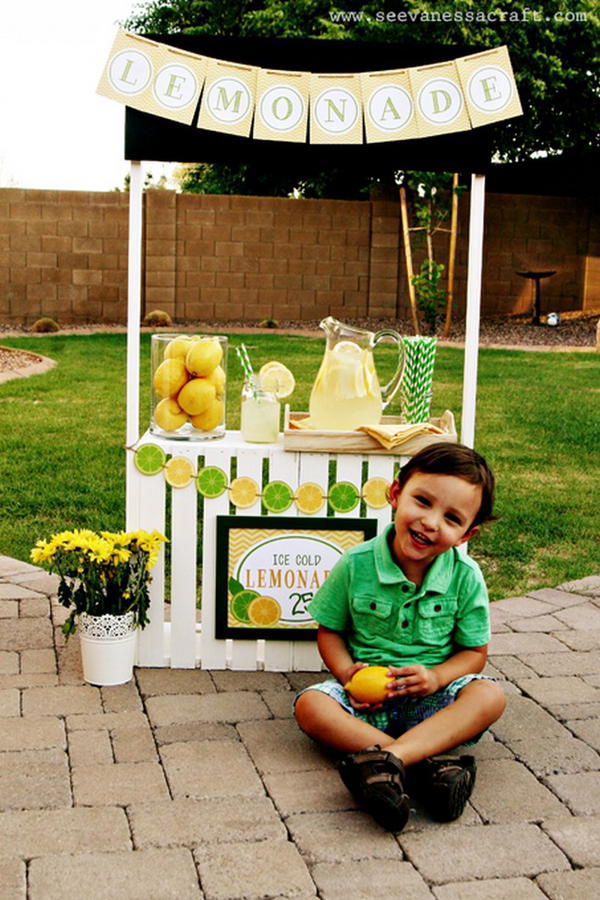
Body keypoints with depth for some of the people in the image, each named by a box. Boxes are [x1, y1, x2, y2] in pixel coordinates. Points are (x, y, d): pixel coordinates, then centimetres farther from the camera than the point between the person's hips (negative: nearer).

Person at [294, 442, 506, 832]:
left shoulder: (466, 577, -8)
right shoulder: (356, 565, -10)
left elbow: (474, 651, 0)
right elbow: (329, 631, 3)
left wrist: (436, 678, -19)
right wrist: (347, 672, -17)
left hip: (429, 697, 0)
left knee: (490, 696, -29)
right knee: (310, 705, -28)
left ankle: (386, 758, -45)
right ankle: (428, 761, -39)